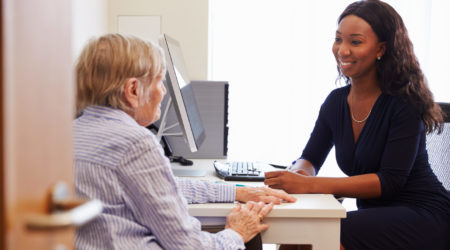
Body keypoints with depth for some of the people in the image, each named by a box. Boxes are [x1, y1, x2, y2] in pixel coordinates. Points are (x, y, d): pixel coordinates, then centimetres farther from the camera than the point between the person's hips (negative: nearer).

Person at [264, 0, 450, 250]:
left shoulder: (404, 103, -14)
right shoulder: (336, 101, 5)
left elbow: (391, 181, -21)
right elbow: (310, 159, 11)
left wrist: (309, 185, -30)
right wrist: (297, 174, -16)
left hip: (425, 218, -5)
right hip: (374, 213, 6)